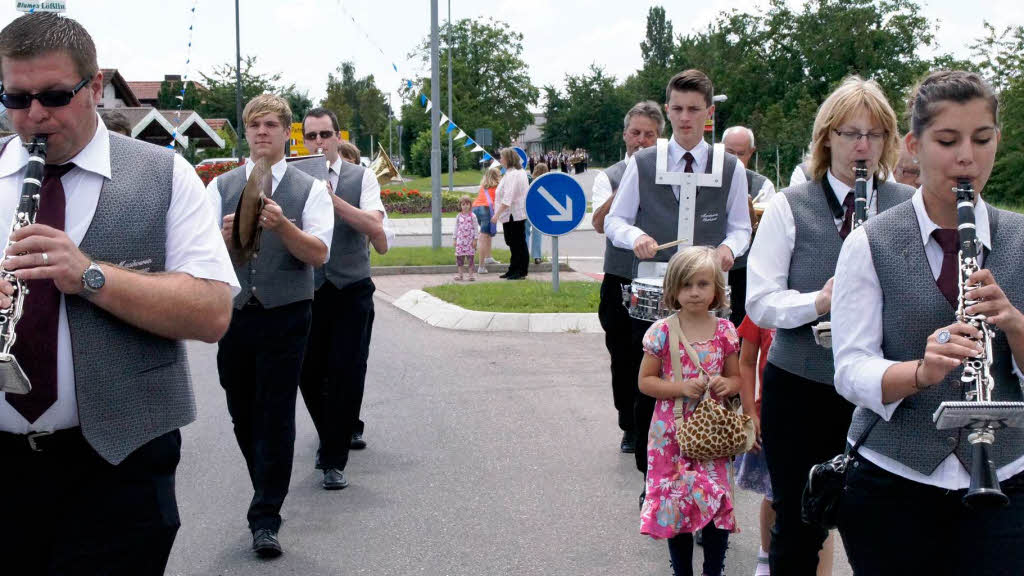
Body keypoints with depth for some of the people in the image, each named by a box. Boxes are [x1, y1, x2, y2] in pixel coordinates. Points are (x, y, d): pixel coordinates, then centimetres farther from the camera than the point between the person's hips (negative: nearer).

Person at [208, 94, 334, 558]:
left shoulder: (309, 189, 1)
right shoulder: (221, 187, 7)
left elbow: (319, 254, -8)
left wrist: (282, 225, -24)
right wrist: (226, 235, -22)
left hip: (286, 316, -3)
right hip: (233, 312, 3)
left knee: (276, 416, -2)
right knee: (243, 415, 13)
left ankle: (265, 520, 4)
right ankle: (269, 492, 33)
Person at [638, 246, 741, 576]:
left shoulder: (725, 332, 0)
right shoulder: (662, 332, -6)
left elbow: (735, 377, 11)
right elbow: (645, 381, -3)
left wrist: (727, 385, -12)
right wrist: (681, 388, -17)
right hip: (673, 433, -1)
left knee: (718, 502, -1)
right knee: (677, 503, 7)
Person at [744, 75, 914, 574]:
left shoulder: (909, 208, 5)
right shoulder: (789, 207, 0)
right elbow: (759, 302, -6)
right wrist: (818, 302, -23)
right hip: (801, 388, -1)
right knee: (798, 526, 7)